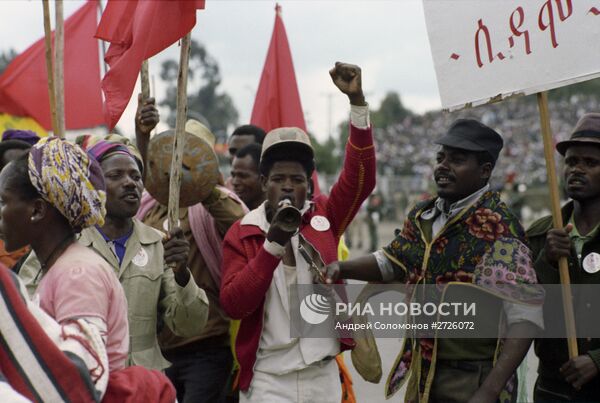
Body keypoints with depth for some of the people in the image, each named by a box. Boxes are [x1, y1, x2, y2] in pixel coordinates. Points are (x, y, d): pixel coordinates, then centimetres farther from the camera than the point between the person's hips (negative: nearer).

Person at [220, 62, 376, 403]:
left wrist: (357, 99, -21)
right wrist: (273, 245, -20)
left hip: (324, 375, 2)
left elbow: (361, 177, -12)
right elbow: (233, 305, -10)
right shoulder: (241, 234, -2)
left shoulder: (325, 217, 2)